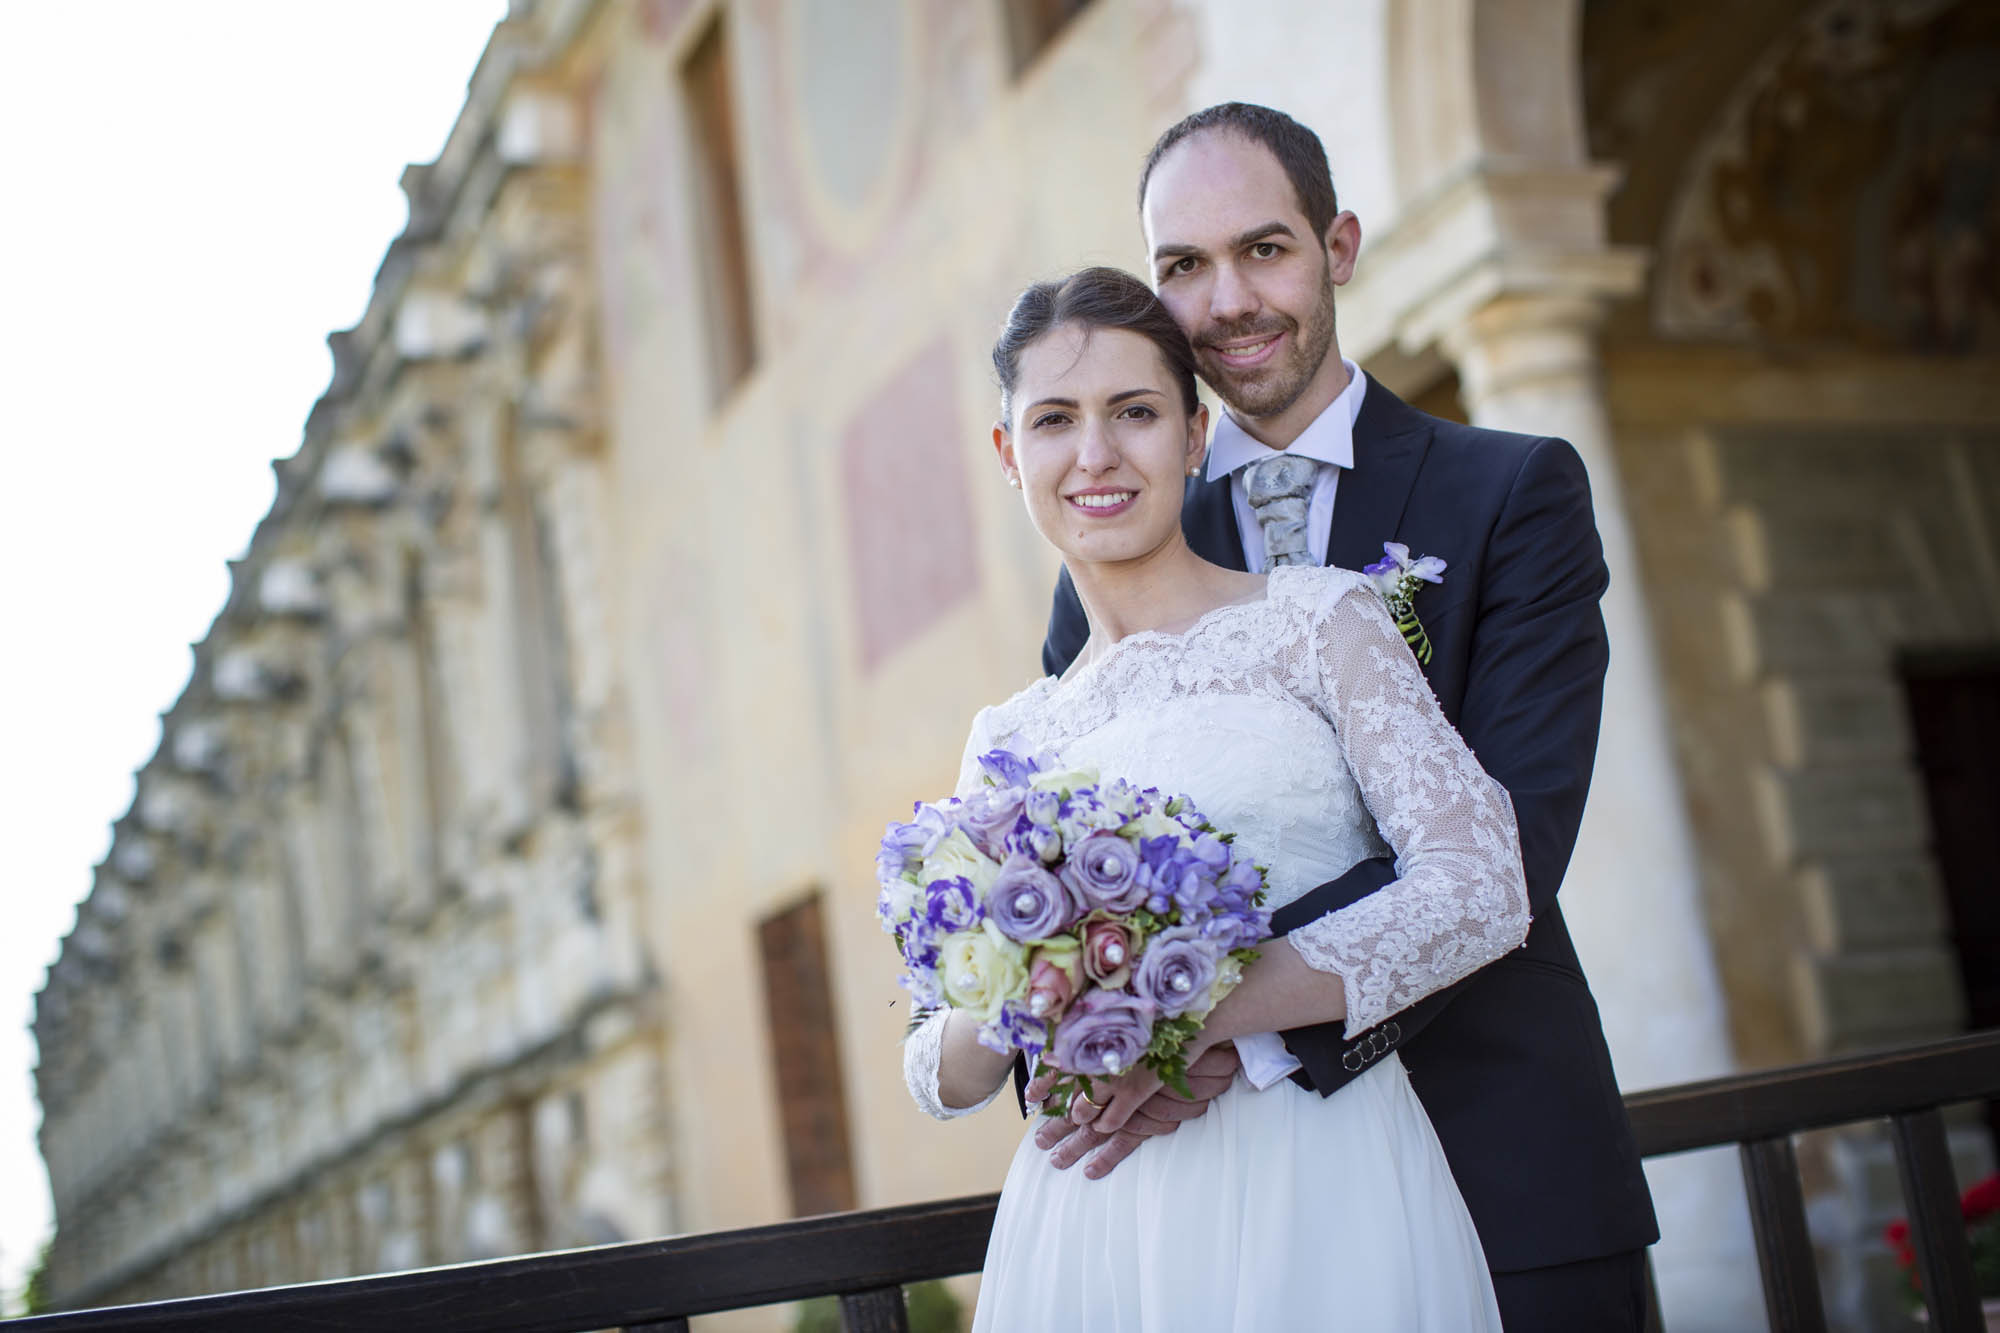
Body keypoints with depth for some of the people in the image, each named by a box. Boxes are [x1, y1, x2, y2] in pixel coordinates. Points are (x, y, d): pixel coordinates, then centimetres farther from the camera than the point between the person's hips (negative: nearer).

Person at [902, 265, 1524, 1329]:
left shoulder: (1320, 619, 1)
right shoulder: (1007, 742, 11)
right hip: (1094, 1219, 3)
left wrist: (1201, 1010, -19)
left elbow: (1483, 888, -10)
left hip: (1317, 1189, -3)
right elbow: (937, 1075, 11)